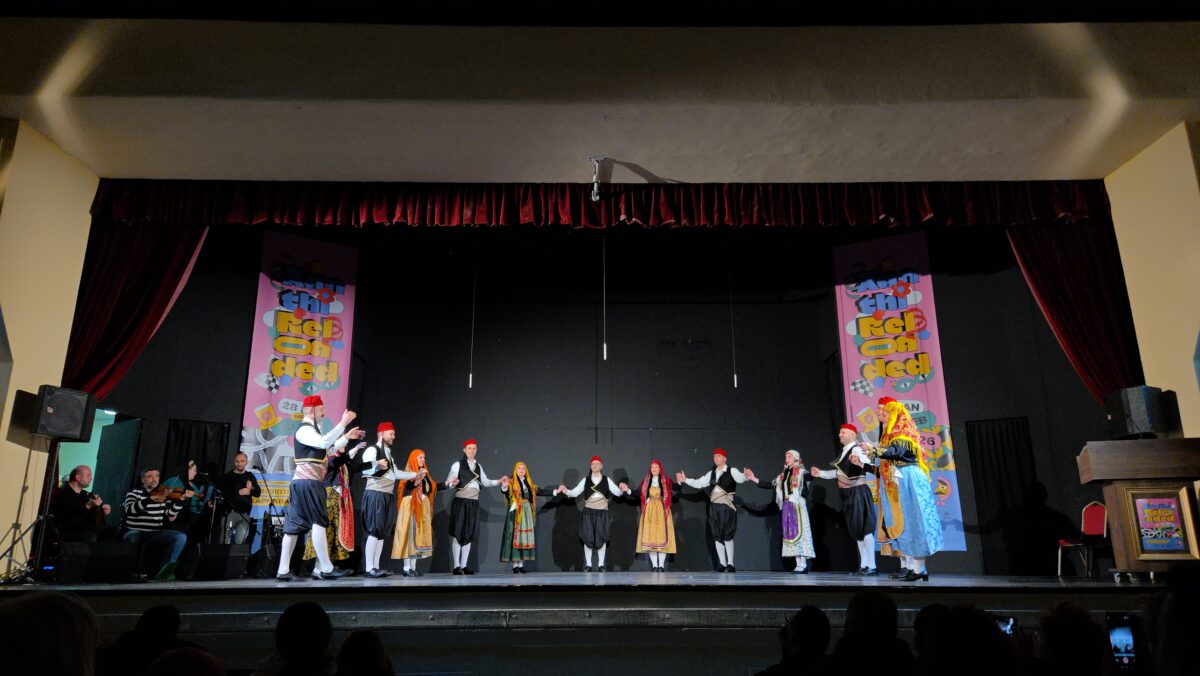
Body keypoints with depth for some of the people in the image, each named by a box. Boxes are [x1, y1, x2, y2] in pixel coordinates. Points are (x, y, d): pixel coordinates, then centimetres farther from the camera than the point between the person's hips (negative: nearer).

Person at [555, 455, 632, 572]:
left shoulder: (606, 480, 5)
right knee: (587, 537, -1)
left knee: (602, 538, 3)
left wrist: (623, 490, -23)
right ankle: (588, 564, 8)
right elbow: (575, 492, 1)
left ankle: (601, 564, 12)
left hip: (602, 512, 0)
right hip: (588, 512, 0)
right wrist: (566, 491, -18)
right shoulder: (585, 480, 5)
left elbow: (617, 492, -1)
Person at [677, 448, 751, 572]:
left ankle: (730, 565, 3)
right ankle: (723, 564, 13)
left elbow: (741, 478, -21)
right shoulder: (711, 473, 14)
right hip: (714, 507, 6)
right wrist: (685, 480, 5)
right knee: (717, 536, 6)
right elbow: (699, 483, 14)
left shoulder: (732, 471, -3)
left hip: (726, 507, -6)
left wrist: (747, 477, -43)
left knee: (727, 536, -5)